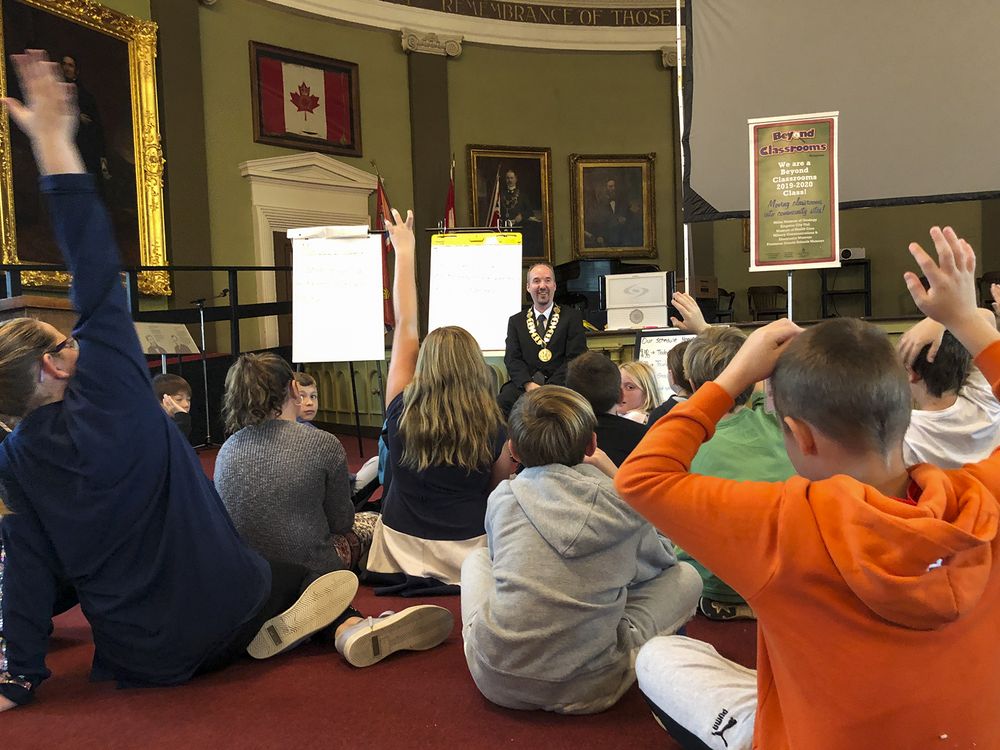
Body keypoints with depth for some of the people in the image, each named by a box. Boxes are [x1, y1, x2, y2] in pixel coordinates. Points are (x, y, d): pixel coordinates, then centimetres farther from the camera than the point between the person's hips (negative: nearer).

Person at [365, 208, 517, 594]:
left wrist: (404, 253, 2)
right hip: (467, 554, -1)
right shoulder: (492, 427, -14)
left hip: (403, 550, 1)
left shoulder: (401, 412, -11)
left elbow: (405, 328, -4)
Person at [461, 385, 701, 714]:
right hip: (586, 691, -2)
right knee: (686, 576, 16)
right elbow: (661, 559, 19)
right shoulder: (623, 504, -2)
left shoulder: (502, 498, 1)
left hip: (496, 683, 3)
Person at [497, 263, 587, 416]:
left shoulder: (572, 317, 11)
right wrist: (528, 384, -13)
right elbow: (512, 358, 7)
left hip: (560, 385, -1)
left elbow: (575, 357, 1)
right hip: (523, 385, 2)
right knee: (501, 403, -29)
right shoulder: (516, 321, 18)